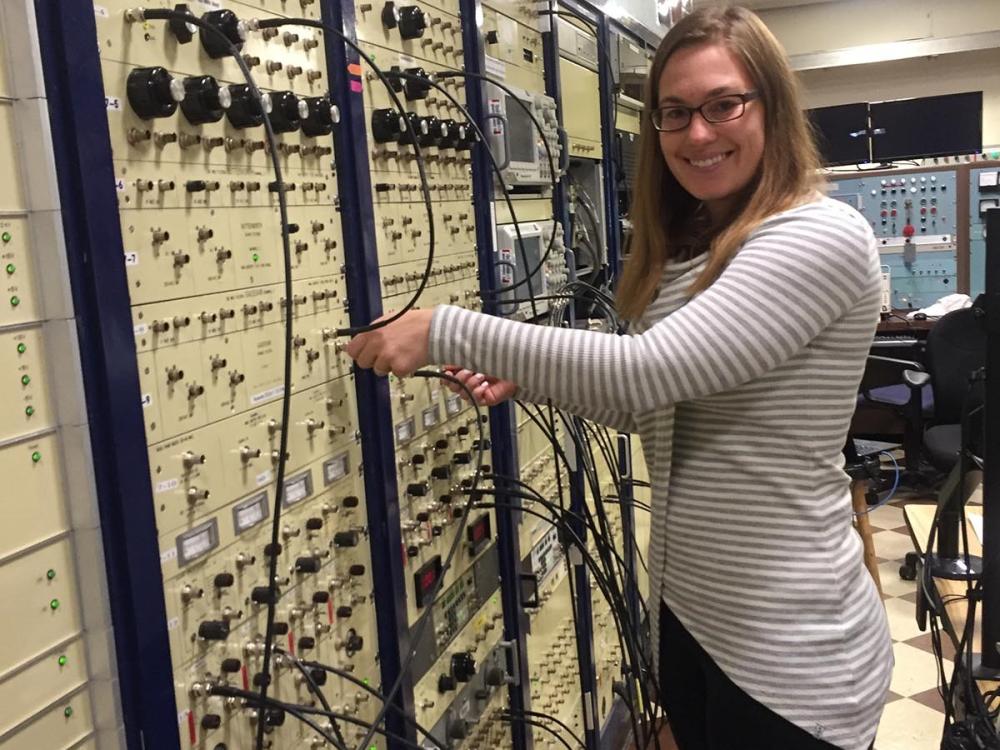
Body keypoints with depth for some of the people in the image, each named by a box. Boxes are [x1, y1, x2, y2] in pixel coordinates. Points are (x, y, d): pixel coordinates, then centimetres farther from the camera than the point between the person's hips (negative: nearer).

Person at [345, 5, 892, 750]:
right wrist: (524, 379, -1)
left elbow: (649, 370, -28)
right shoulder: (686, 249, 9)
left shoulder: (824, 236, -18)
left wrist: (446, 331, -23)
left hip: (787, 649, -7)